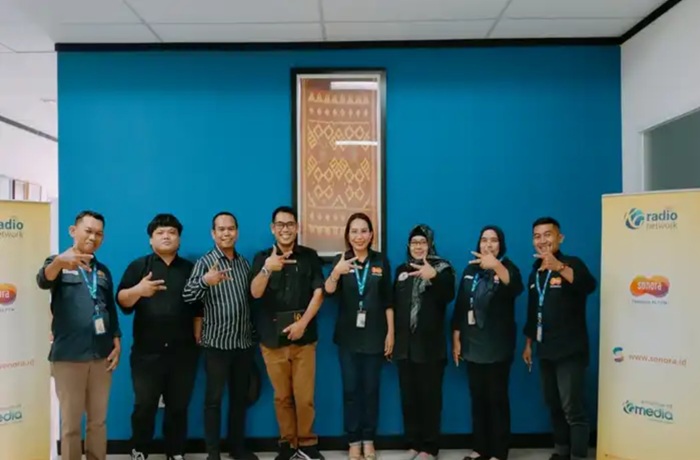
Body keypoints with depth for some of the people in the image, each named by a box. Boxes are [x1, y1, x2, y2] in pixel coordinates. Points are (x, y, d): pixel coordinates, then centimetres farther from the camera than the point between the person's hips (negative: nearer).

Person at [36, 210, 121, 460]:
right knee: (71, 423, 4)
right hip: (68, 356, -4)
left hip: (101, 355, 4)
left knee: (98, 420, 12)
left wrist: (117, 343, 4)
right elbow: (43, 280, -26)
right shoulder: (58, 263, -2)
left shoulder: (103, 270, 14)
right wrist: (59, 262, -48)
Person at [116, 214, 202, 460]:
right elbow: (122, 301, -5)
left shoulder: (190, 269, 11)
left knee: (178, 406, 8)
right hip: (147, 351, -1)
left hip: (183, 352, 2)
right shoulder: (139, 266, 5)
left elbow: (199, 308, 12)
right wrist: (137, 290, -24)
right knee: (144, 405, 3)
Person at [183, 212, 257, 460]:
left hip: (244, 342, 5)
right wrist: (205, 281, -38)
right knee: (214, 398, 5)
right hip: (216, 343, -4)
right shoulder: (205, 262, -6)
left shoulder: (244, 262, 8)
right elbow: (187, 296, -18)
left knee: (240, 397, 13)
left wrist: (254, 331, 11)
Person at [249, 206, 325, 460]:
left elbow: (318, 292, -1)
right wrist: (267, 269, -31)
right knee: (282, 396, 9)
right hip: (273, 338, 0)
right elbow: (255, 293, -11)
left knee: (304, 396, 3)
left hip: (304, 337, 0)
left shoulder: (310, 256, 3)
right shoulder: (262, 257, 2)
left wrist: (303, 323, -12)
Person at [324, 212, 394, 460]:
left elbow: (388, 300, 2)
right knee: (350, 389, 5)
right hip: (348, 335, 0)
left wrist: (391, 332, -1)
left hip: (374, 335, 0)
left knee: (371, 389, 9)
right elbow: (329, 291, -18)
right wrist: (336, 273, -39)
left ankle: (369, 440, 23)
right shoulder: (340, 260, -2)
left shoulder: (381, 261, -1)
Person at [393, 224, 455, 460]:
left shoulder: (442, 268, -1)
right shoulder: (402, 270, 12)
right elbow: (395, 303, 12)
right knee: (408, 396, 10)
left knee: (430, 396, 0)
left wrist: (433, 277, -36)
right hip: (405, 344, 4)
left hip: (430, 344, -4)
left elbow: (448, 296, -18)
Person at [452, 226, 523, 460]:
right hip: (472, 345, 5)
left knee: (497, 398, 1)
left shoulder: (506, 267, -5)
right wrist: (456, 338, 6)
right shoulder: (470, 270, 8)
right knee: (477, 398, 11)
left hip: (497, 346, -4)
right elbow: (459, 306, 10)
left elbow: (516, 288, -29)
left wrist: (496, 266, -45)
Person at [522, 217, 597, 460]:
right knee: (554, 406, 17)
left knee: (573, 409, -6)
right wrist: (528, 343, 18)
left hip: (570, 351, -7)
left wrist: (560, 267, -50)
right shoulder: (535, 273, 9)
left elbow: (590, 285, -34)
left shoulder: (571, 264, -11)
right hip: (545, 352, 7)